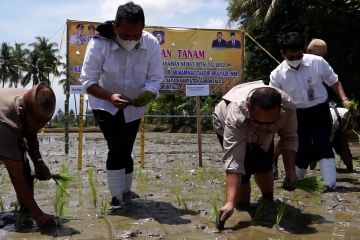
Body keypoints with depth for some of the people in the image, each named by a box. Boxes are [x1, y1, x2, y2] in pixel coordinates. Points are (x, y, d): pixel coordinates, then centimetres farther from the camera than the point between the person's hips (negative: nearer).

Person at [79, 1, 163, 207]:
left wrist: (147, 95, -40)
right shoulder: (99, 43, -27)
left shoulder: (152, 44, -22)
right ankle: (117, 198, -6)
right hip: (105, 104, -3)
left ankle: (125, 192, 34)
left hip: (134, 107, 3)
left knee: (125, 151, 14)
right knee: (118, 148, -19)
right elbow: (88, 80, -26)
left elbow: (155, 79, -18)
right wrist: (110, 96, -44)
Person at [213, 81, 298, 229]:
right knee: (244, 169, -18)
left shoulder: (288, 107, -37)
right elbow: (233, 162, -49)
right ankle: (243, 209, 3)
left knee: (264, 166, 3)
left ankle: (268, 202, 29)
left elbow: (289, 138, -18)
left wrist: (290, 171, -27)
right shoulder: (235, 117, -47)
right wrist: (230, 202, -55)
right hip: (228, 127, -3)